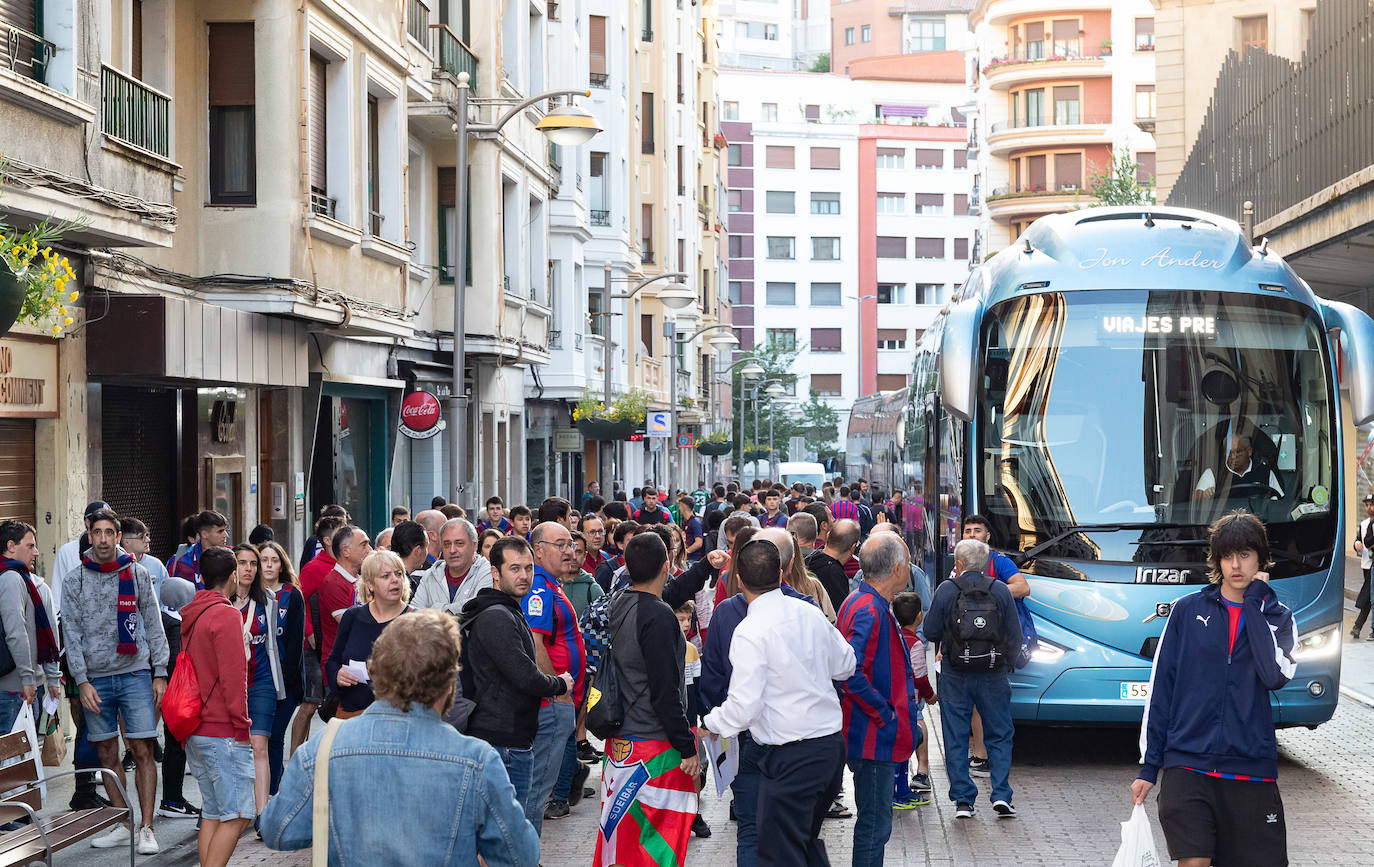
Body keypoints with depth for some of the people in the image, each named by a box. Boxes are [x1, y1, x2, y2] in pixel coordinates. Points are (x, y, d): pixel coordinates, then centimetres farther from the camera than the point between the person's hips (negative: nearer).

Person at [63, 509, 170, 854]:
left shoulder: (137, 574, 4)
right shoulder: (75, 580, 4)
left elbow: (153, 625, 6)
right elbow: (72, 634, 2)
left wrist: (160, 673, 1)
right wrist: (82, 681, -6)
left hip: (135, 673, -1)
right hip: (95, 677, 1)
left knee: (142, 751, -7)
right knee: (107, 754, 6)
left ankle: (146, 829, -4)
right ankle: (123, 824, 16)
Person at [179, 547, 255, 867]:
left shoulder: (190, 615, 14)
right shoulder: (226, 615, -12)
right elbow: (233, 675, -17)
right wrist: (241, 724, -11)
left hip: (195, 731, 9)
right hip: (224, 732, -9)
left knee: (212, 815, 11)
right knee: (238, 814, -8)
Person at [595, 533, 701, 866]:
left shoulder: (618, 606, 6)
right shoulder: (658, 617, -20)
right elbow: (665, 692, -21)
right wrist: (687, 747, -16)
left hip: (620, 738, 9)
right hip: (655, 744, -9)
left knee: (622, 835, 17)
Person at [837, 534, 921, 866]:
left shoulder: (862, 602, 12)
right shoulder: (870, 611, -20)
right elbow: (849, 671, -32)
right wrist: (883, 712, -21)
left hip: (876, 735, 11)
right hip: (875, 738, -11)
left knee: (875, 821, 18)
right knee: (875, 823, -4)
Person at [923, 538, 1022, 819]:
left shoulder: (946, 590, -4)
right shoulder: (1000, 590, 0)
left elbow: (931, 632, 0)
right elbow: (1015, 636, 2)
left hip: (955, 676, -1)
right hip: (993, 676, 1)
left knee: (956, 739, 7)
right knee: (1000, 736, 10)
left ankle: (963, 801, 5)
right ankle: (1001, 795, 1)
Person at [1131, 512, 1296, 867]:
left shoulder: (1277, 617, 8)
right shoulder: (1188, 610, 7)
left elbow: (1276, 675, -13)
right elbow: (1160, 688, 7)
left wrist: (1255, 601, -6)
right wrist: (1148, 766, 3)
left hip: (1251, 768, 1)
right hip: (1188, 764, -1)